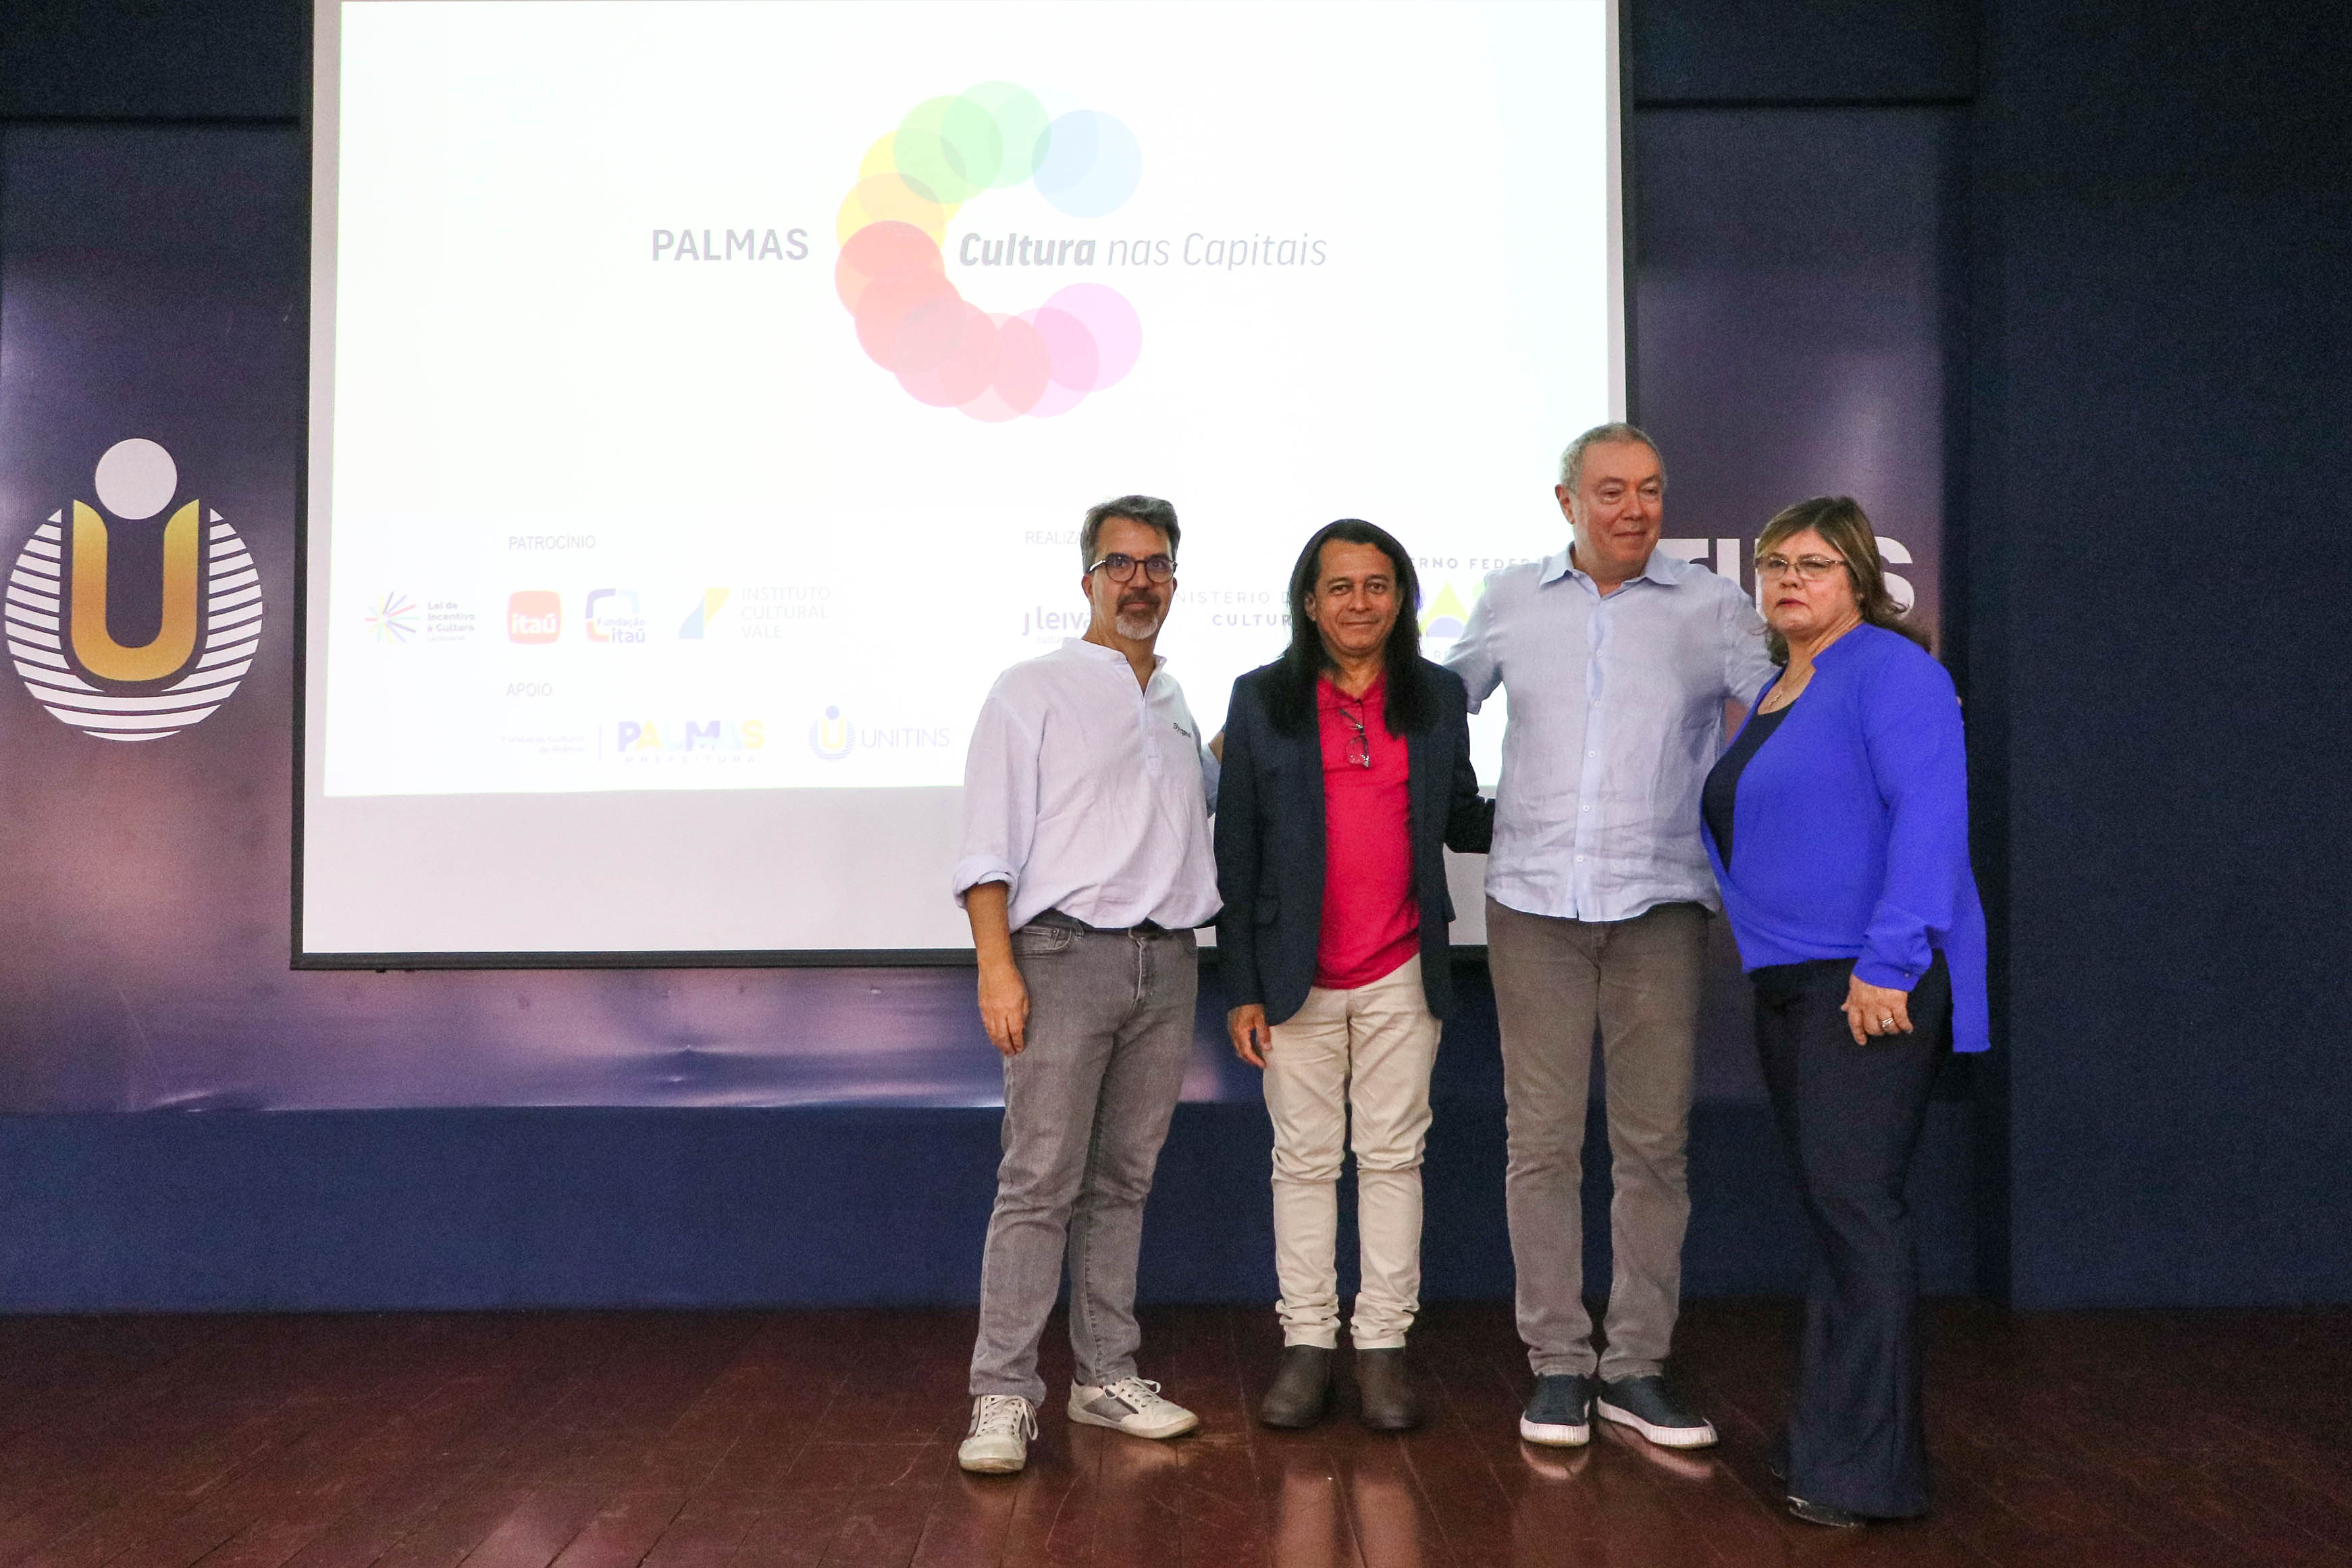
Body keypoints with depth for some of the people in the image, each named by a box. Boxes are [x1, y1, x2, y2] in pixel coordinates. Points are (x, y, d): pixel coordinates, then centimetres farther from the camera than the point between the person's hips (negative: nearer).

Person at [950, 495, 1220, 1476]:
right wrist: (997, 966, -14)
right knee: (1040, 1181, -6)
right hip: (1066, 953, -5)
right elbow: (989, 845, -5)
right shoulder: (1035, 691, 2)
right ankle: (1004, 1395, 0)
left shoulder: (1179, 707, 19)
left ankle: (1106, 1377, 19)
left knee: (1124, 1179, 10)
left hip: (1167, 961, 5)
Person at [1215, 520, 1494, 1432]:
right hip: (1297, 973, -1)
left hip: (1402, 975, 1)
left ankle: (1383, 1345, 18)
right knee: (1304, 1159, 7)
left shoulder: (1438, 697, 6)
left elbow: (1463, 823, 13)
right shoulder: (1263, 700, 0)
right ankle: (1307, 1342, 19)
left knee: (1393, 1156, 7)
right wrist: (1240, 986, -4)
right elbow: (1235, 851, -1)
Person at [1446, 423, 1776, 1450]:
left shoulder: (1709, 607, 6)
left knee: (1653, 1141, 3)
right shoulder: (1510, 603, 11)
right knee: (1541, 1139, 2)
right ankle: (1558, 1363, 13)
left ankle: (1637, 1365, 15)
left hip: (1660, 903, -1)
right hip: (1533, 902, 1)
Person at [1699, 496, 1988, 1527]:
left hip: (1871, 985, -9)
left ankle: (1867, 1470, -5)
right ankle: (1827, 1443, 21)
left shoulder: (1889, 670, -8)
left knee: (1852, 1200, -11)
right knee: (1826, 1206, 12)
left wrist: (1889, 963, -23)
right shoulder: (1774, 691, 20)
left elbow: (1931, 813, -18)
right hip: (1788, 981, 9)